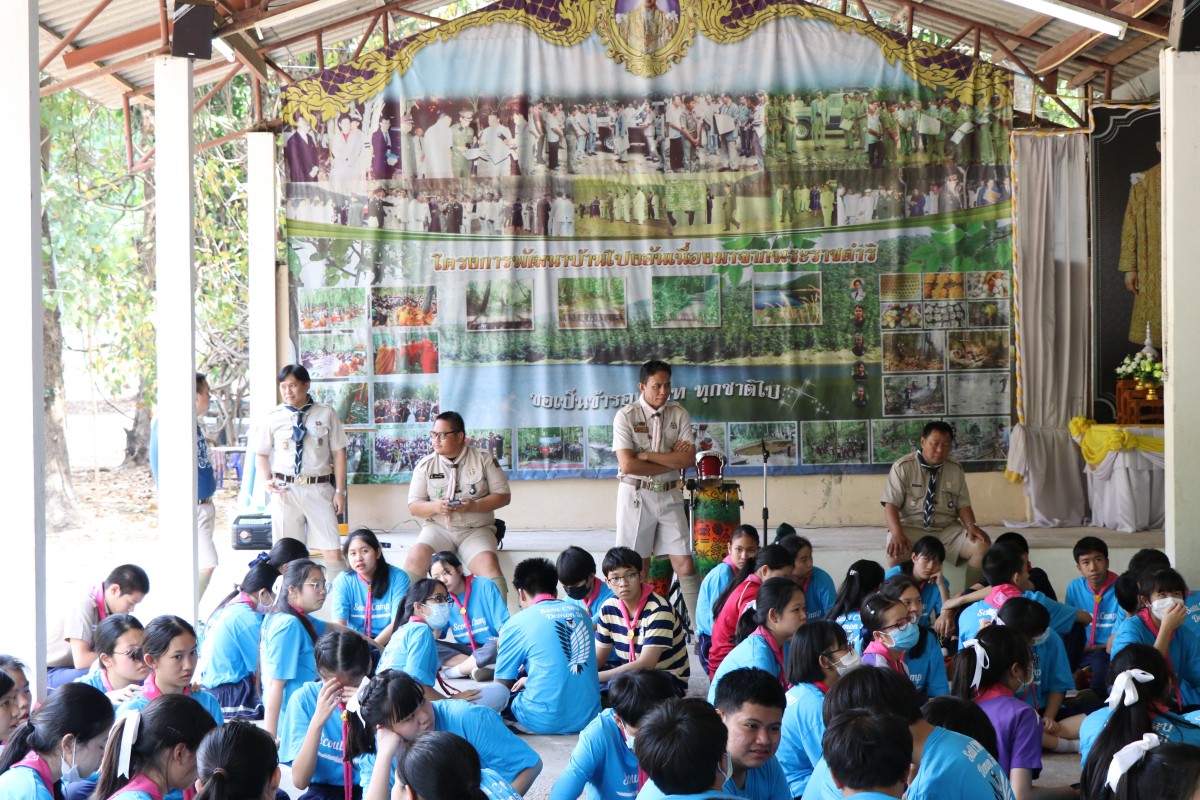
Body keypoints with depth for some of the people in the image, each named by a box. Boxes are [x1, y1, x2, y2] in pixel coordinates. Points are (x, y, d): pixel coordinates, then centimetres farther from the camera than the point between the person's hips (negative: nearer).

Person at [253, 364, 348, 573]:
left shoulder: (326, 414, 0)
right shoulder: (273, 418, 3)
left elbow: (338, 453, 3)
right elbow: (262, 454, 11)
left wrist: (340, 490, -1)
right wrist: (267, 480, -7)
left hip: (319, 489, -1)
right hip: (285, 490, 1)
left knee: (332, 552, -5)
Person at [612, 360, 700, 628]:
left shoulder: (678, 414, 3)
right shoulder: (626, 417, -7)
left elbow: (688, 458, -8)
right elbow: (627, 465, -16)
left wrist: (647, 455, -13)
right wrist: (671, 460, -10)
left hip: (669, 496, 2)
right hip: (636, 496, -2)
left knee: (685, 564, -2)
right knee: (638, 568, 3)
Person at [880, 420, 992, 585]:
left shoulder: (955, 469, 8)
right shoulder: (903, 467, -4)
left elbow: (963, 505, 7)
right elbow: (891, 505, -9)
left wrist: (971, 526, -16)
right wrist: (897, 534, -28)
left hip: (947, 530, 4)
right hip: (912, 528, -4)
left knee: (983, 547, -21)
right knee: (896, 553, -36)